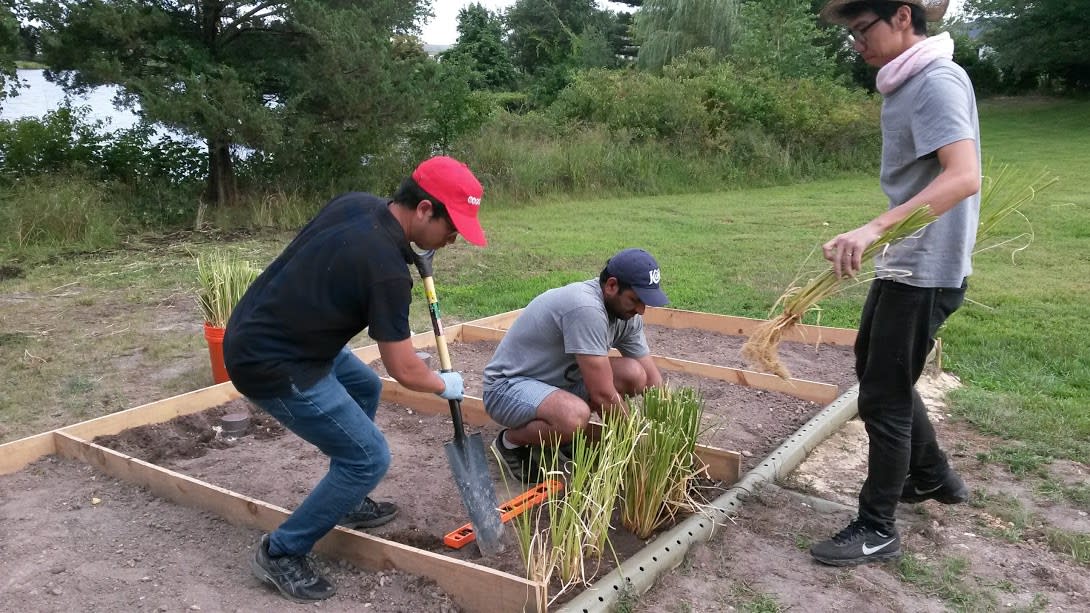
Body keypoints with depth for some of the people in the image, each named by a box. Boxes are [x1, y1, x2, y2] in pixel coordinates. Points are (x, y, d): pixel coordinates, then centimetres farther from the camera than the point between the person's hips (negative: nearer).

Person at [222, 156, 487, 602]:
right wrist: (445, 386, 5)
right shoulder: (386, 269, -25)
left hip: (263, 331, 10)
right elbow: (403, 370, -16)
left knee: (365, 387, 25)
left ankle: (348, 504, 37)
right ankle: (281, 553, 10)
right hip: (270, 362, -10)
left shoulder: (358, 203, -2)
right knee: (369, 459, -5)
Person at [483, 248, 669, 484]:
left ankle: (556, 433, 6)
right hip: (507, 385, -9)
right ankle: (511, 441, -6)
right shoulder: (586, 308, -31)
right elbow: (603, 395, -29)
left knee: (633, 375, -10)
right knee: (575, 416, -38)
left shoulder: (626, 313, -4)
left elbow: (652, 379, 3)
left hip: (557, 379, 9)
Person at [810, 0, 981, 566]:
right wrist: (871, 238, 15)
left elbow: (963, 177, -32)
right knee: (873, 369, 22)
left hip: (925, 271, -10)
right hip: (902, 264, 10)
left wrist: (875, 227, -42)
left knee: (883, 396, -2)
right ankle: (933, 477, 40)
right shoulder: (908, 83, 10)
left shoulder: (937, 82, -19)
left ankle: (877, 530, 13)